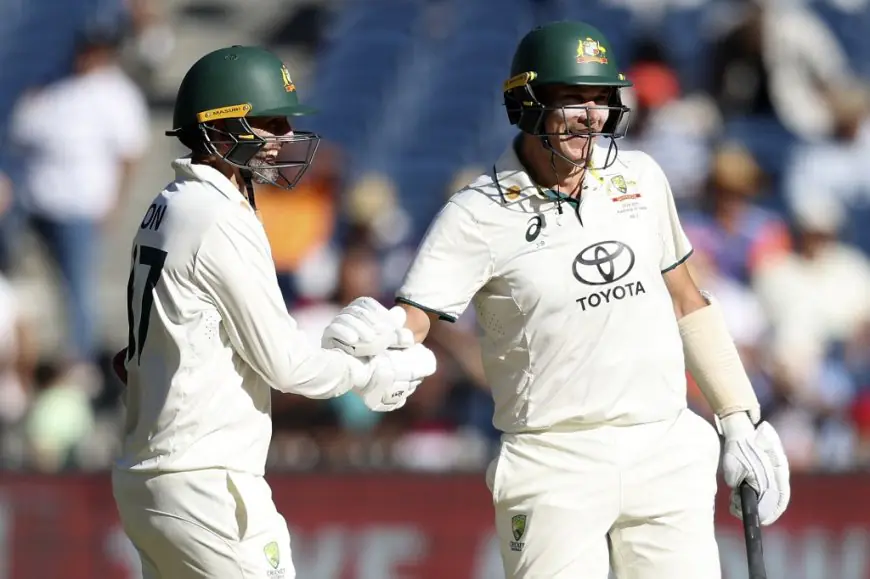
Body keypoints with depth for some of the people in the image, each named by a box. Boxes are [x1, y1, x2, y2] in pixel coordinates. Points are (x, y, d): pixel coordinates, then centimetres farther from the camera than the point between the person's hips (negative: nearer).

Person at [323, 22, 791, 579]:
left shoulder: (640, 177, 8)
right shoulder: (477, 214, -5)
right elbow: (413, 317, -15)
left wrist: (742, 420, 17)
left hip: (667, 450, 4)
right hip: (555, 466, -4)